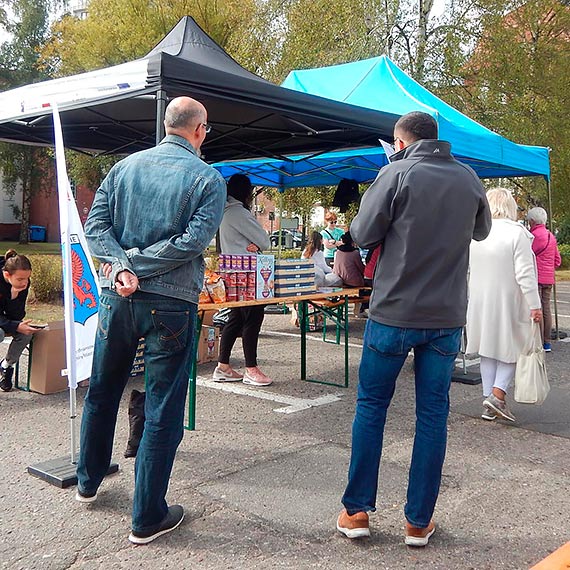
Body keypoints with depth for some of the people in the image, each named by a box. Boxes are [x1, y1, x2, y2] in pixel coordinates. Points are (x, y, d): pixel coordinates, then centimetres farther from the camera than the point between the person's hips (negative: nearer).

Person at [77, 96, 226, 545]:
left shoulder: (125, 166, 7)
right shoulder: (208, 178, -5)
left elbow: (95, 225, -1)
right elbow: (194, 240, -16)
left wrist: (122, 266, -11)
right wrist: (138, 263, -10)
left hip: (117, 298, 5)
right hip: (171, 303, -4)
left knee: (101, 392, 22)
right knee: (163, 410, 5)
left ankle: (88, 481, 42)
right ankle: (148, 517, 12)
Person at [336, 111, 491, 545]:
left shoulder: (397, 174, -8)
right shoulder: (469, 179, 7)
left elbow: (363, 235, -6)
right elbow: (482, 230, 22)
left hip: (395, 312, -3)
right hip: (447, 317, 4)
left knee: (371, 406, 10)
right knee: (433, 413, 9)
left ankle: (357, 511, 16)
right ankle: (419, 521, 17)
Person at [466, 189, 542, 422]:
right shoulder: (516, 232, -13)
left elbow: (467, 270, 9)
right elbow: (525, 273, -17)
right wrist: (534, 305, -13)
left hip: (480, 302, 5)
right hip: (508, 301, -5)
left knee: (488, 350, 12)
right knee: (512, 347, 9)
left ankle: (489, 403, 16)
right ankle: (497, 394, -7)